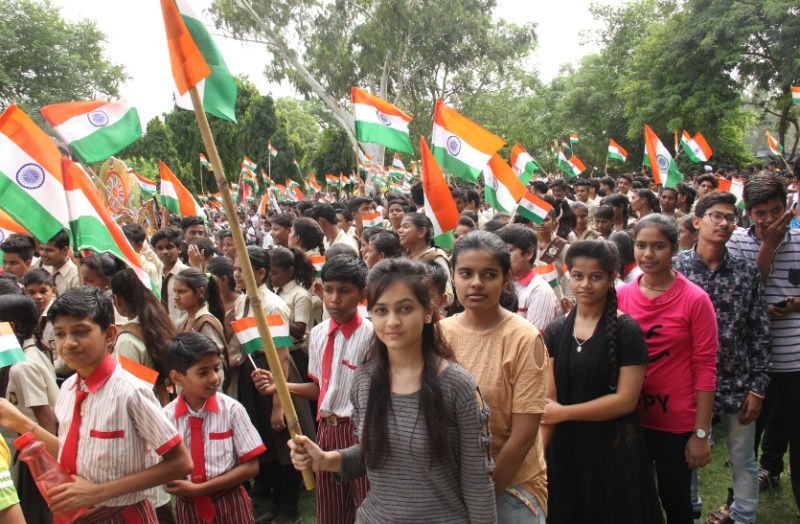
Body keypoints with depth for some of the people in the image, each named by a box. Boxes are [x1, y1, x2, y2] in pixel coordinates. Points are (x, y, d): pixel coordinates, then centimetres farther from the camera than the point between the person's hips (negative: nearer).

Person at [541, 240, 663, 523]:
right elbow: (548, 400, -1)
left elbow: (626, 400, -14)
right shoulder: (555, 331, 3)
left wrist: (563, 412, -13)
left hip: (614, 449, -3)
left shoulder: (626, 330, -9)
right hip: (566, 447, 4)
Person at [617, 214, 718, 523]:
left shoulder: (695, 300, -12)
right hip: (630, 418, 4)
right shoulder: (622, 295, -2)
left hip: (677, 422, -3)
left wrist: (701, 433, -10)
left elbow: (705, 368, -10)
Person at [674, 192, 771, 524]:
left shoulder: (747, 272, -1)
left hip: (737, 383, 1)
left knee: (743, 459, 15)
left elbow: (759, 333, 1)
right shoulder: (675, 267, -6)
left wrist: (758, 387, -3)